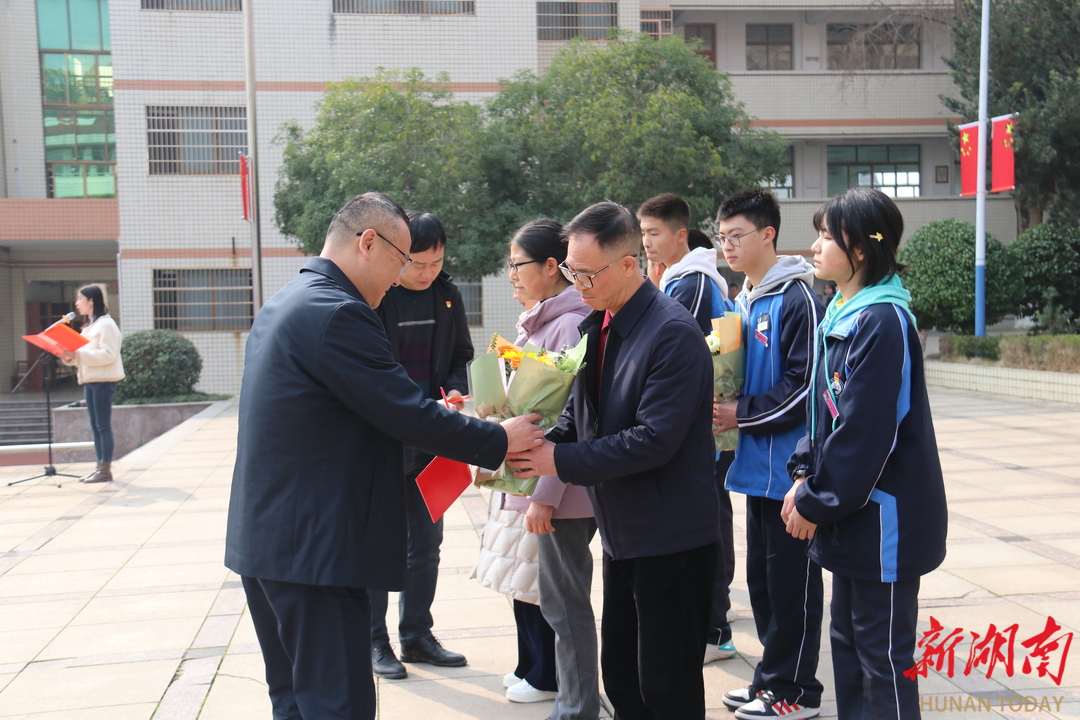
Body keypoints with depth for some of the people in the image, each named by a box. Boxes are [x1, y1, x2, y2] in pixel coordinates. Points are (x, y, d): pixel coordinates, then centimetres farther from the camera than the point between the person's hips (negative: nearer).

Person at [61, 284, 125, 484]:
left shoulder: (106, 324, -9)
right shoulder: (90, 326, 19)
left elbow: (108, 354, -19)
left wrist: (78, 355, -22)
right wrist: (70, 357, 1)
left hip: (103, 380, -9)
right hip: (90, 380, 9)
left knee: (103, 425, -7)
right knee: (95, 426, 9)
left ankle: (105, 470, -4)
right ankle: (100, 466, 14)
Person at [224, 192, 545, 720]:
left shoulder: (284, 304, 14)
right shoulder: (335, 312, -19)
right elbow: (408, 414, -19)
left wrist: (434, 414, 15)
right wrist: (499, 440, -7)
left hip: (264, 537, 11)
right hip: (312, 550, -11)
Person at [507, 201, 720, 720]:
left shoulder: (673, 332, -19)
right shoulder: (595, 325, 8)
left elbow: (655, 439, -24)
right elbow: (580, 412, 13)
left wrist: (561, 461, -20)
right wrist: (538, 445, -7)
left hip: (671, 538, -8)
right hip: (623, 533, 8)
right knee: (621, 677, 18)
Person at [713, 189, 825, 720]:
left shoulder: (797, 299, -13)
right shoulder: (743, 301, 13)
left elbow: (805, 385, -17)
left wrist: (742, 413, -16)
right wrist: (723, 402, 4)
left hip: (789, 466, -9)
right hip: (757, 463, 9)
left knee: (791, 579, 2)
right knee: (761, 575, 16)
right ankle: (771, 677, 29)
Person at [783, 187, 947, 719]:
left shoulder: (882, 321, -19)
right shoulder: (840, 313, 10)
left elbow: (866, 430, -22)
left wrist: (816, 502, -15)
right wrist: (804, 475, 3)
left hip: (885, 516, -9)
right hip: (851, 515, 9)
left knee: (883, 656, 3)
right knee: (847, 640, 19)